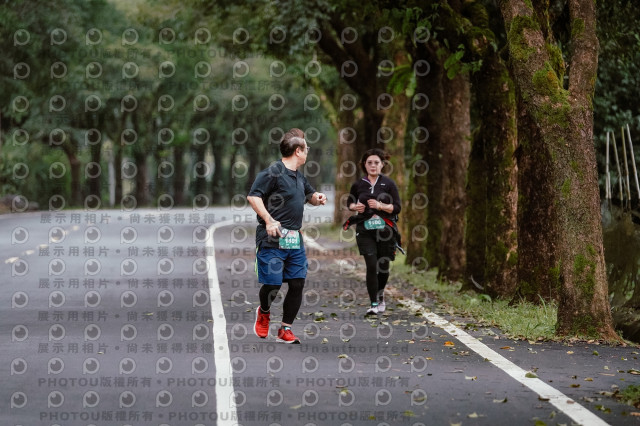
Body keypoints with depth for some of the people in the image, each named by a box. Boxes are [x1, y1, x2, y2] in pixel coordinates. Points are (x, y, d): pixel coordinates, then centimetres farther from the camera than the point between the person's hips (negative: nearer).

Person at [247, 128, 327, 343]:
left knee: (297, 283, 2)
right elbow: (253, 196, -17)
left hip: (295, 239, 8)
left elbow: (310, 195, 36)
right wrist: (268, 220, -24)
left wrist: (317, 197, 12)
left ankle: (285, 329, 12)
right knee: (272, 284, -6)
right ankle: (264, 312, 27)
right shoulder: (274, 172, -10)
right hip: (272, 239, -8)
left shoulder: (298, 176, 19)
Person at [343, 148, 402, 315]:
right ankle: (374, 304, -8)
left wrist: (380, 206, -17)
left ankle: (380, 295, 38)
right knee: (371, 266, -12)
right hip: (365, 230, 0)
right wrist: (355, 207, -1)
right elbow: (349, 202, 21)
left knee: (383, 267, 9)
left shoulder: (389, 183, 2)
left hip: (385, 230, 0)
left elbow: (397, 207, -1)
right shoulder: (358, 184, 7)